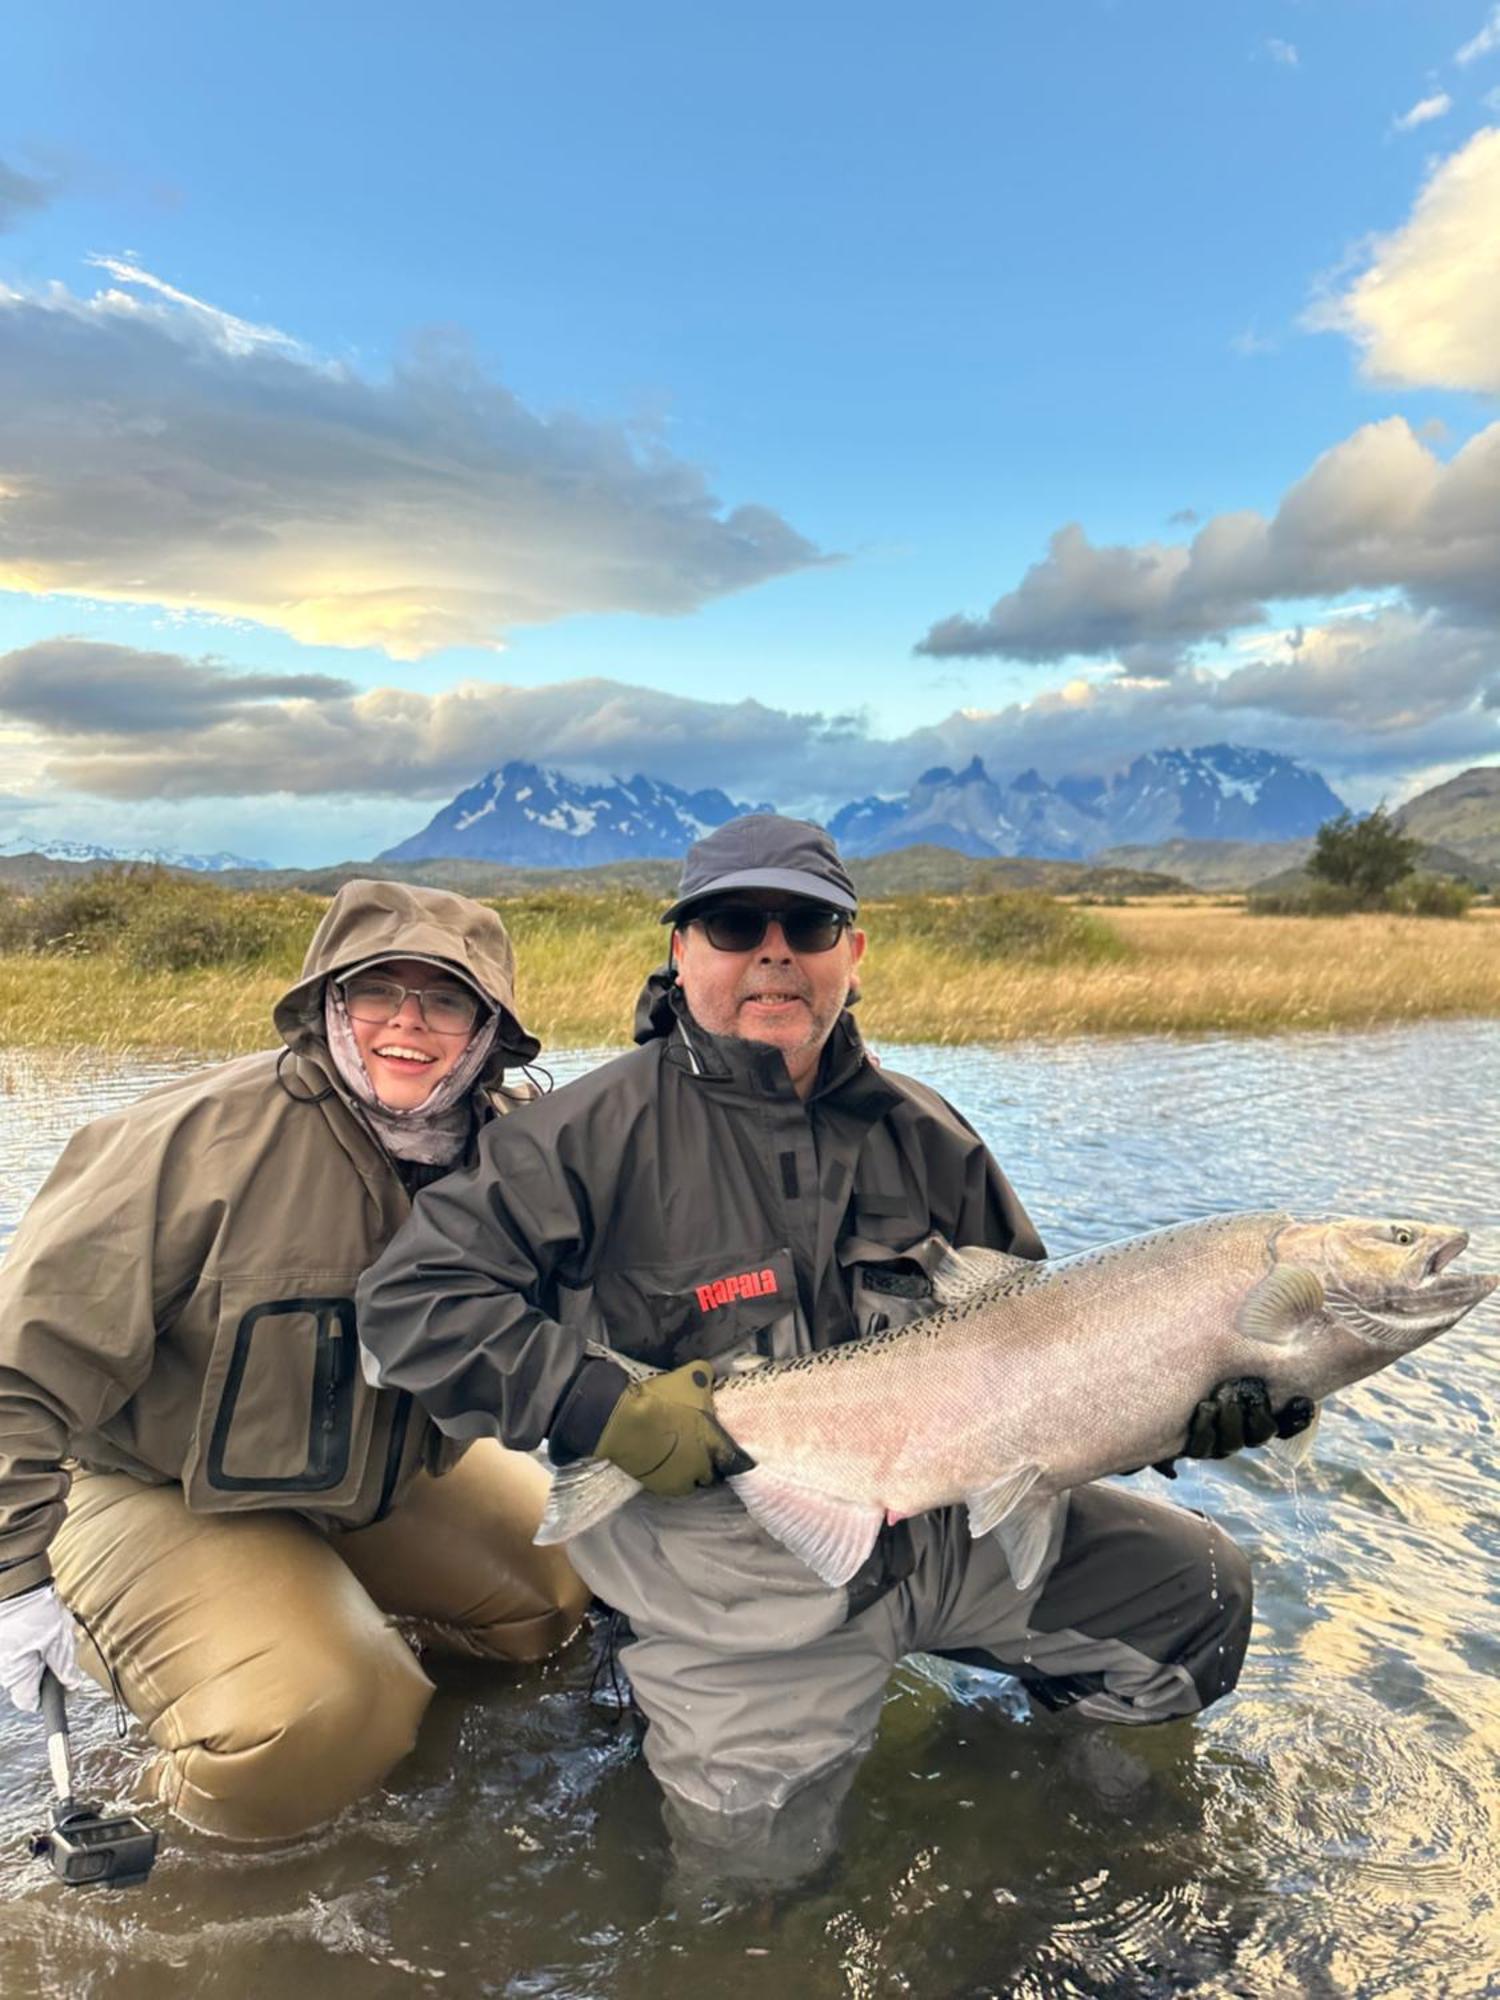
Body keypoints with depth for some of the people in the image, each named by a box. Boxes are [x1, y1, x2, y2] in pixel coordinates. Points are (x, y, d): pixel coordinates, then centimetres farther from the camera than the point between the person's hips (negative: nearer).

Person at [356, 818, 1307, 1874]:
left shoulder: (922, 1135, 3)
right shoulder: (605, 1131, -13)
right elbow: (412, 1293, -14)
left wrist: (1188, 1402, -8)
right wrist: (602, 1409, -25)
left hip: (955, 1525, 4)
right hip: (742, 1582, -4)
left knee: (1200, 1587, 4)